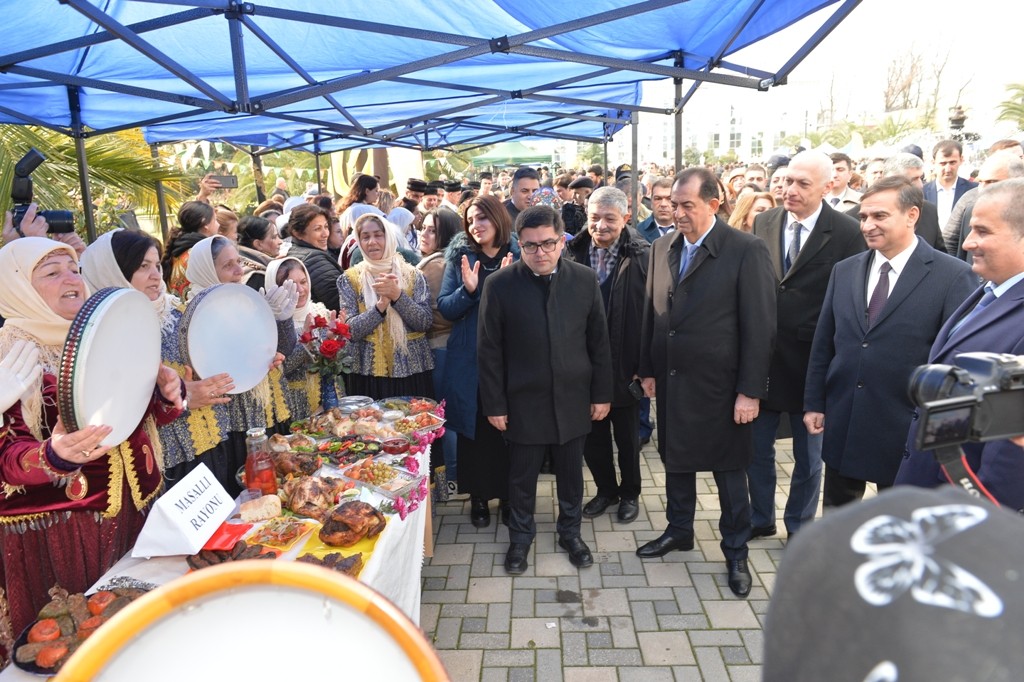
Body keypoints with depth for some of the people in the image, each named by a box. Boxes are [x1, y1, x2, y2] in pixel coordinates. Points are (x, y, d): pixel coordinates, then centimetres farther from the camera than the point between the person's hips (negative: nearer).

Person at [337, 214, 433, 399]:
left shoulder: (412, 274, 3)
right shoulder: (350, 278, 1)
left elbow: (425, 323, -7)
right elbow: (350, 331, -8)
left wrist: (397, 295, -19)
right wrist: (381, 305, -20)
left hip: (412, 370, 1)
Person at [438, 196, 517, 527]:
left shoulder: (518, 256, 0)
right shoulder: (460, 258, 3)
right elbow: (445, 308, -1)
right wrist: (468, 290, -18)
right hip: (470, 361, 1)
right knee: (474, 430, 9)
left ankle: (509, 496, 26)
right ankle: (478, 496, 27)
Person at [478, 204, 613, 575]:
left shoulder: (585, 279, -4)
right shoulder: (499, 284, -10)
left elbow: (599, 342, 2)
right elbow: (490, 350, -6)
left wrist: (601, 394, 2)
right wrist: (494, 404, -6)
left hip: (573, 400, 2)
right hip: (523, 402, -1)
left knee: (571, 473, 17)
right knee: (522, 476, 14)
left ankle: (571, 531, 41)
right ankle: (520, 536, 37)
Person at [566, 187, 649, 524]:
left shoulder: (641, 257, -11)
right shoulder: (572, 254, -4)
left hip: (624, 365, -2)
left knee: (627, 434, 16)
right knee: (591, 435, 16)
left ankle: (630, 493, 38)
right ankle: (606, 489, 39)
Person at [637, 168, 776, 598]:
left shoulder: (747, 251, -13)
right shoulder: (662, 248, 4)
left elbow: (760, 327, -13)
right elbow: (651, 313, 9)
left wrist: (750, 391, -14)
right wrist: (648, 370, 8)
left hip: (719, 385, -5)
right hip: (671, 381, 5)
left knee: (729, 470, 10)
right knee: (675, 458, 19)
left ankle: (736, 553, 29)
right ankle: (679, 531, 41)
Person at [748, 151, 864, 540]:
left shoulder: (847, 234, -10)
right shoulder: (763, 223, 2)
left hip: (811, 362, -3)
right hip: (762, 356, 3)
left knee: (808, 455, 15)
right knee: (756, 446, 15)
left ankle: (800, 528, 35)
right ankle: (760, 518, 36)